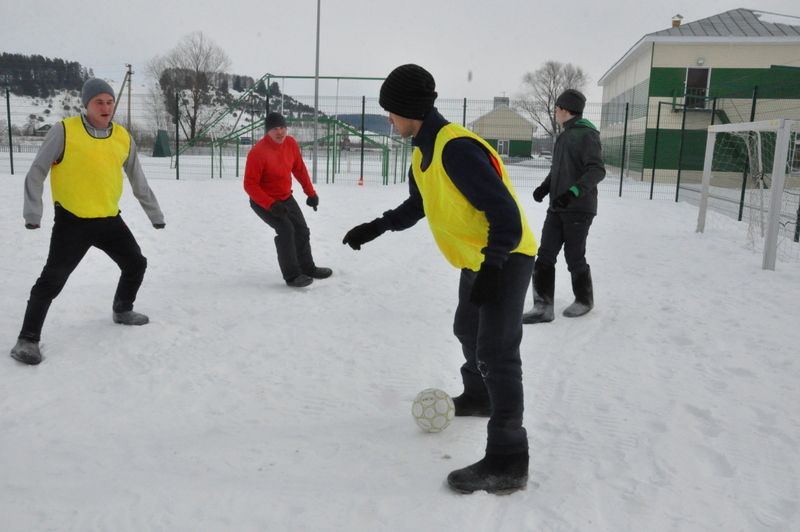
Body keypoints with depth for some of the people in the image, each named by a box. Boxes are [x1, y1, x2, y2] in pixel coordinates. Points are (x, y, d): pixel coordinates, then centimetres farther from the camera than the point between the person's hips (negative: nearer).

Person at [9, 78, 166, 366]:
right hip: (72, 221, -5)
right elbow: (37, 172, -6)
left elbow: (138, 181, 14)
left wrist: (154, 214, 18)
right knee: (52, 280, -8)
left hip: (110, 220, 5)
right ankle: (28, 339, 5)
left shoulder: (123, 138, 3)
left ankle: (122, 311, 39)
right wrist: (33, 212, -14)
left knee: (136, 264, 14)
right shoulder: (64, 131, -10)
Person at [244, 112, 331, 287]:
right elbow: (249, 185, -27)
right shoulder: (258, 152, -29)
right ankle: (292, 275, -13)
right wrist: (271, 205, -36)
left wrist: (310, 192, 6)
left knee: (302, 231, 15)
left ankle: (307, 268, 36)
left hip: (286, 198, 7)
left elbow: (299, 169, 5)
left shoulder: (291, 143, -10)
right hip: (263, 202, -7)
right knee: (286, 230, -25)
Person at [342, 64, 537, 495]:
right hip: (477, 260, 10)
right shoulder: (423, 152, 5)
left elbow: (506, 216, -29)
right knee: (468, 330, 26)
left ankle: (508, 462, -9)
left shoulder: (457, 149, -26)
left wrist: (491, 270, -33)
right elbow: (416, 206, 21)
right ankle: (478, 396, 51)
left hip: (505, 259, -10)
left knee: (496, 353, -13)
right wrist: (376, 228, 14)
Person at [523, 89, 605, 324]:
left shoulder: (587, 135, -12)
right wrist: (545, 186, 4)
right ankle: (543, 306, 2)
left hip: (579, 210, -8)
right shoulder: (563, 136, 15)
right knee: (545, 256, -1)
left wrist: (573, 192, -31)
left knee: (574, 258, 3)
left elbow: (597, 170, -20)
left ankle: (584, 301, 24)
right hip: (557, 208, 8)